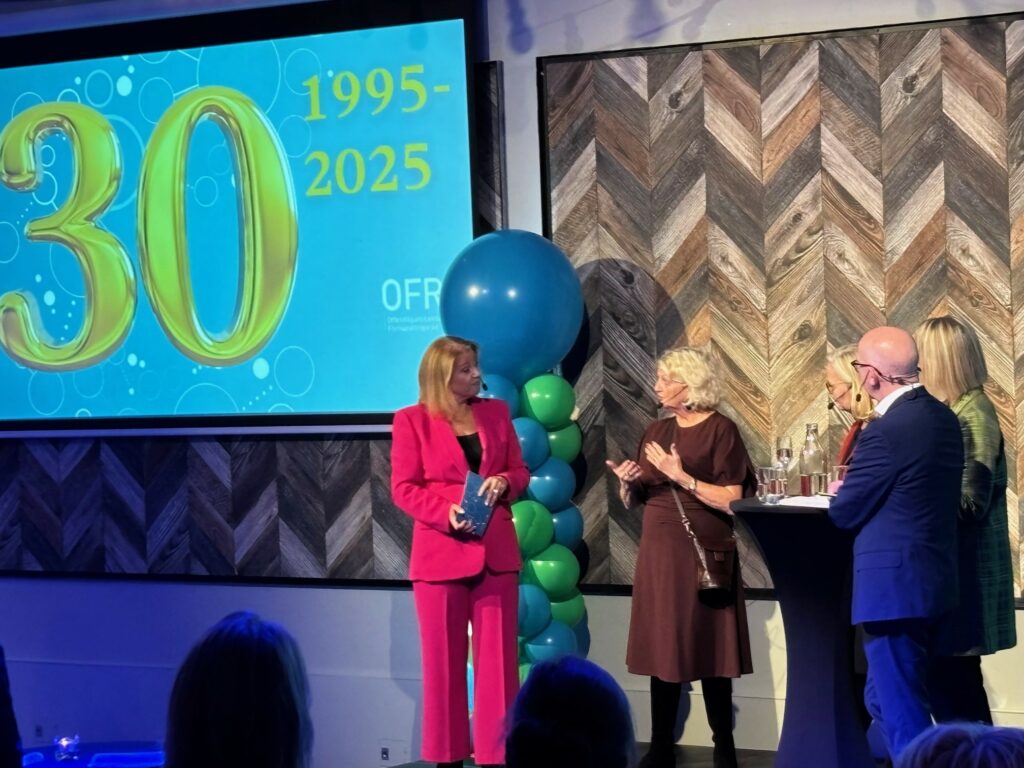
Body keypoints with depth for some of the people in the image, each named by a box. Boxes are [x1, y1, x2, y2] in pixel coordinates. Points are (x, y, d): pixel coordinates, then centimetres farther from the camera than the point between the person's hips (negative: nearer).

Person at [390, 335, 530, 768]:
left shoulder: (496, 412, 9)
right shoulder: (411, 420, -2)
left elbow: (520, 471, 12)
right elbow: (404, 488, -6)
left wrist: (503, 483, -11)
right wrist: (446, 513, -21)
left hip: (495, 551, 3)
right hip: (440, 552, -3)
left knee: (498, 657, 3)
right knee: (444, 660, 4)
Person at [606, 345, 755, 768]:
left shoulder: (720, 430, -6)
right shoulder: (656, 431, 12)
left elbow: (733, 501, -14)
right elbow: (634, 500, 17)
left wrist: (682, 477, -17)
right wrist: (626, 482, -4)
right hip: (659, 552, 6)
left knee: (709, 652, -2)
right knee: (661, 647, 5)